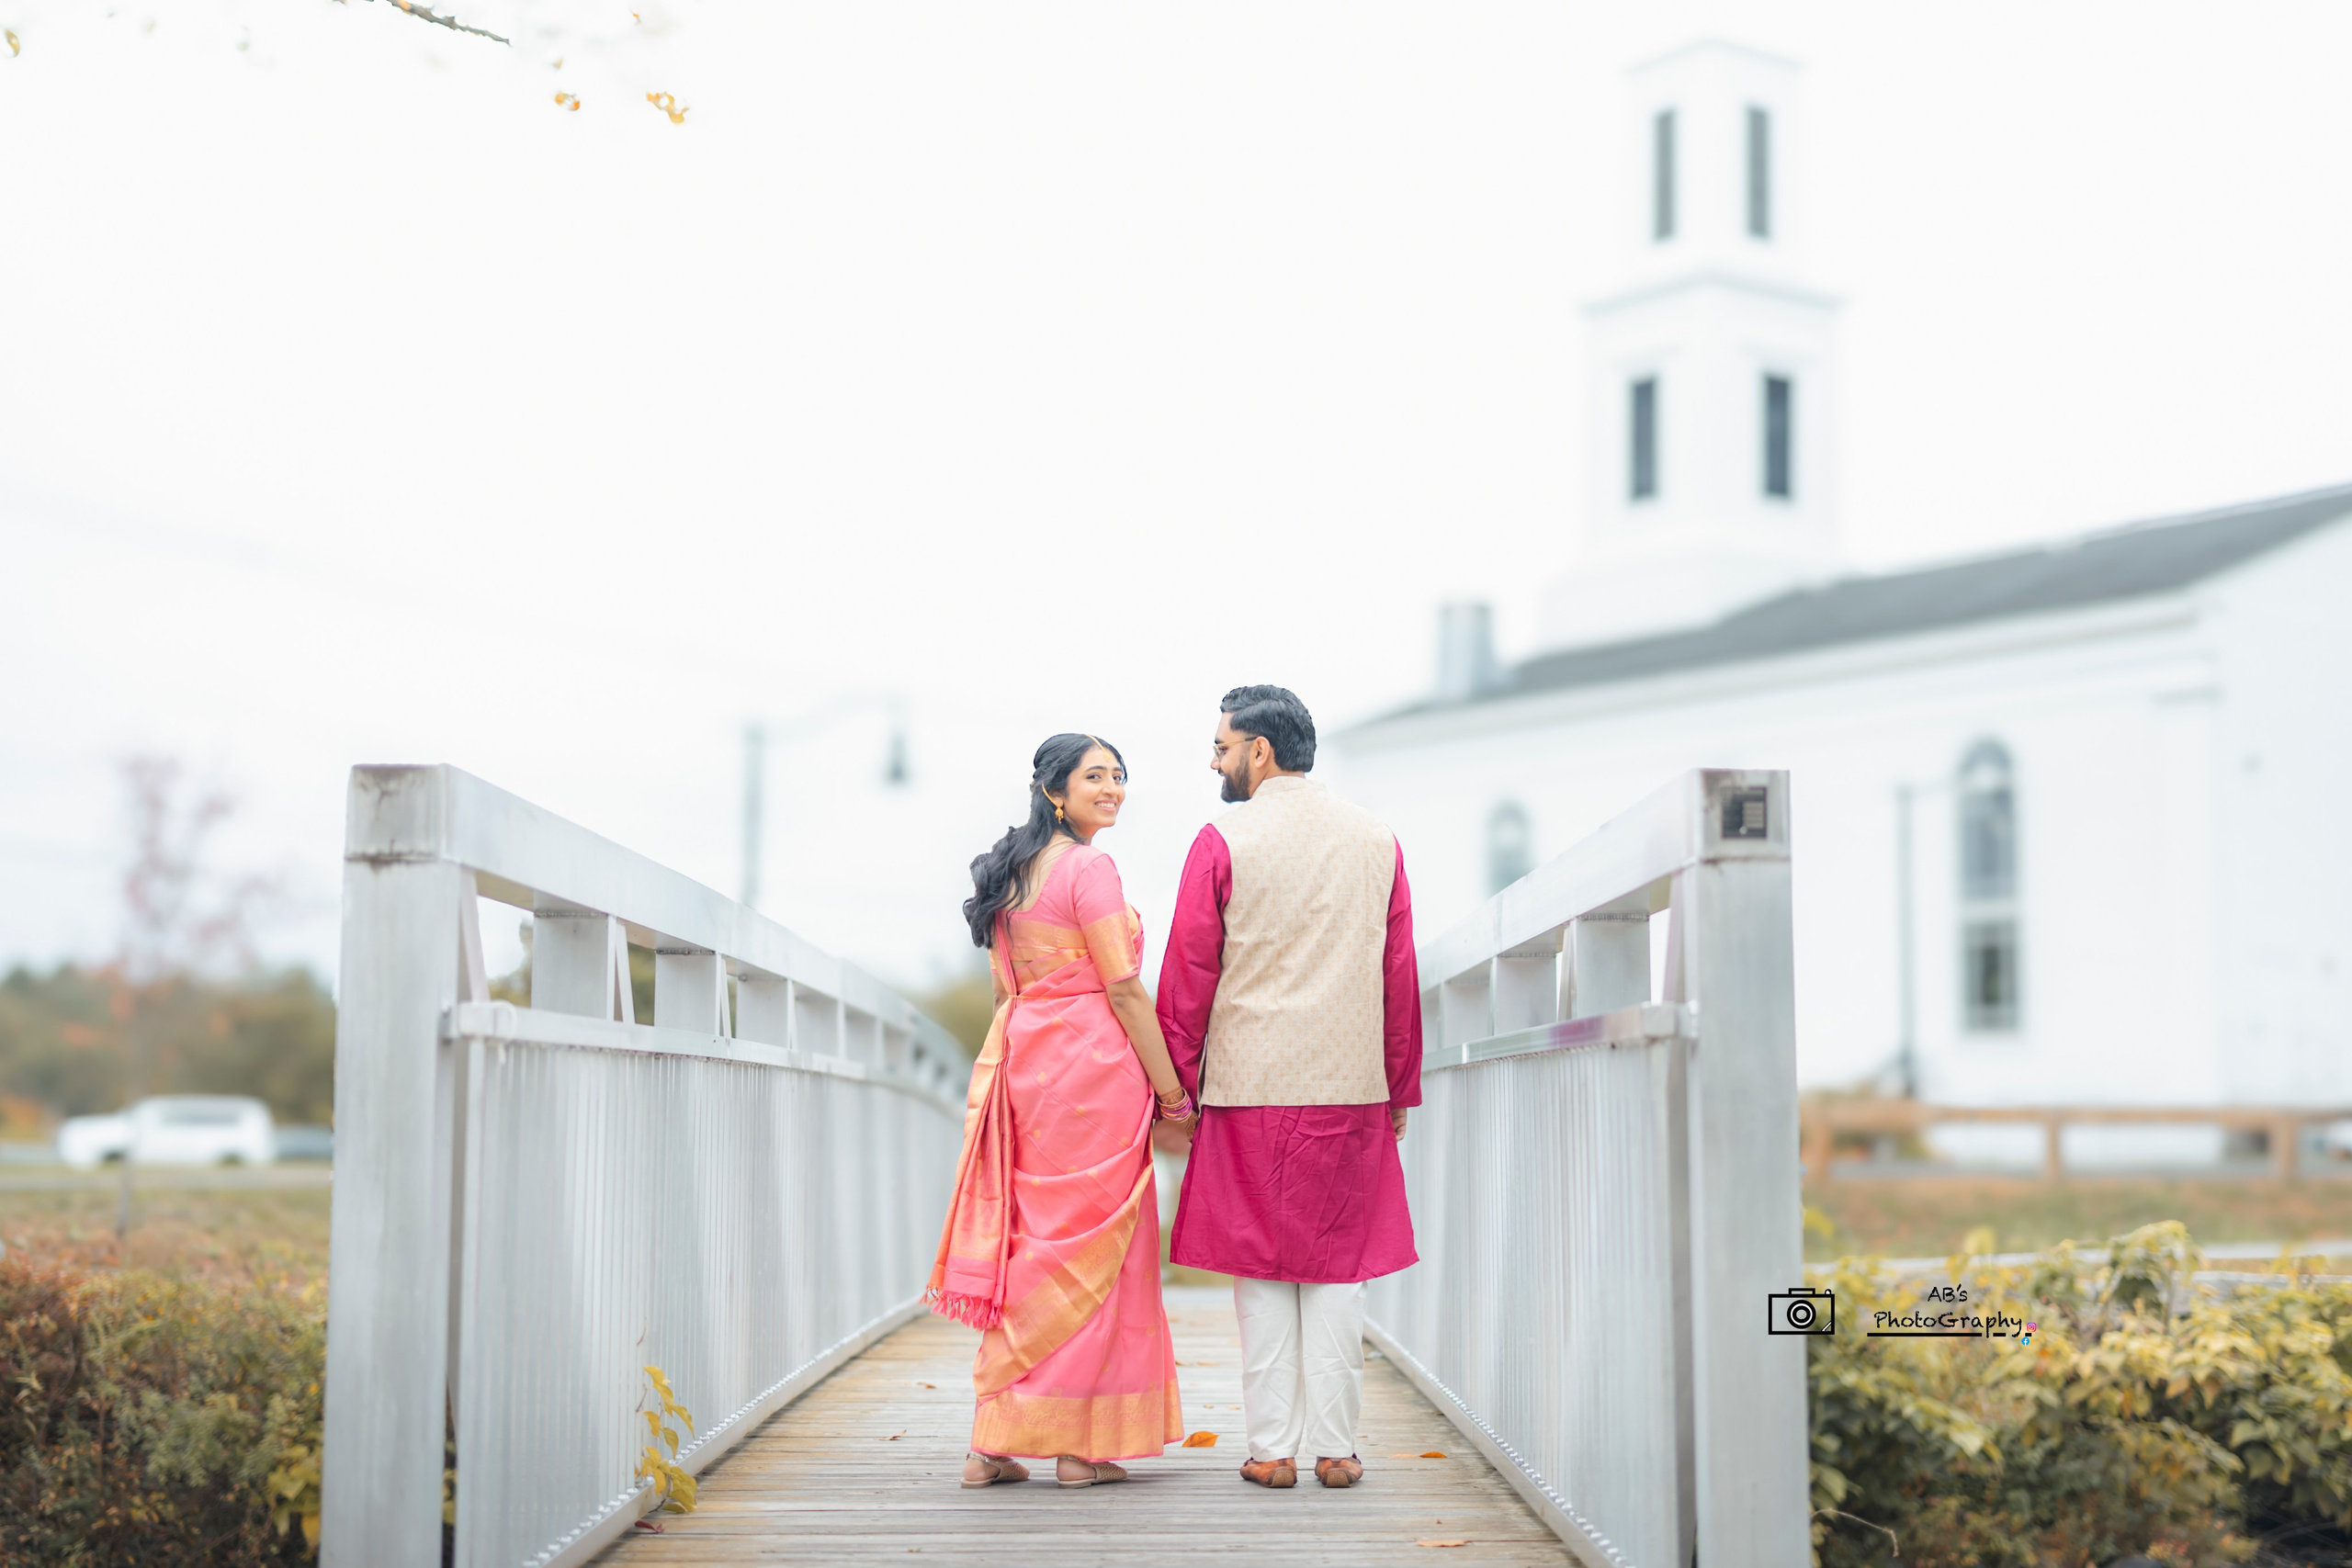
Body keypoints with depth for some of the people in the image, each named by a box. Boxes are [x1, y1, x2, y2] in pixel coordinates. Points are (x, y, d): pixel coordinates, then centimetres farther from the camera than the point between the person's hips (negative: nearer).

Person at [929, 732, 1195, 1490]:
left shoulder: (1008, 872, 14)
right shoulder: (1089, 869, -11)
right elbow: (1125, 991, -14)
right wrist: (1172, 1092, -8)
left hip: (1022, 1063, 8)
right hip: (1092, 1067, -8)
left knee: (1028, 1244, 11)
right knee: (1090, 1248, -1)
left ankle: (993, 1440, 10)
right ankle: (1081, 1444, 4)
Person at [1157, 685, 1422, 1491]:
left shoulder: (1222, 841, -4)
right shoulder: (1378, 841, 6)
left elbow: (1189, 972, -4)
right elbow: (1400, 976, 9)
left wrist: (1177, 1082, 5)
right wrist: (1402, 1089, 16)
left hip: (1249, 1088, -2)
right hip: (1351, 1088, 2)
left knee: (1261, 1270, 5)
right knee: (1338, 1266, 8)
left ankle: (1273, 1448, 6)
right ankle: (1334, 1447, 7)